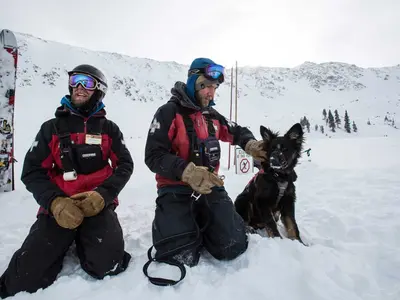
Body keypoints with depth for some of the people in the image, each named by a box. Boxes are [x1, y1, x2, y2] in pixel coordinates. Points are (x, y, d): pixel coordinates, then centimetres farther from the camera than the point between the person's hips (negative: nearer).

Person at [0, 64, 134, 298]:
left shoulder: (109, 128, 7)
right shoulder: (52, 127, 6)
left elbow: (125, 165, 1)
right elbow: (32, 171, 2)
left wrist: (103, 195, -17)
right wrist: (55, 202, -16)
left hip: (98, 206, 0)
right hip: (58, 208, 1)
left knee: (105, 266, -21)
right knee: (25, 278, -12)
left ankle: (84, 241, 12)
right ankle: (67, 242, 18)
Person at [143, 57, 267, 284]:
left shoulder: (213, 116, 12)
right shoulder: (169, 112, -7)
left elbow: (237, 132, 27)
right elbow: (153, 156, -14)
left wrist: (251, 145, 2)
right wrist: (188, 172, -28)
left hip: (211, 189, 5)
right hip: (177, 190, -4)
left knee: (232, 248, -9)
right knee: (180, 257, -17)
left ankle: (201, 226, 21)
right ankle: (180, 226, 16)